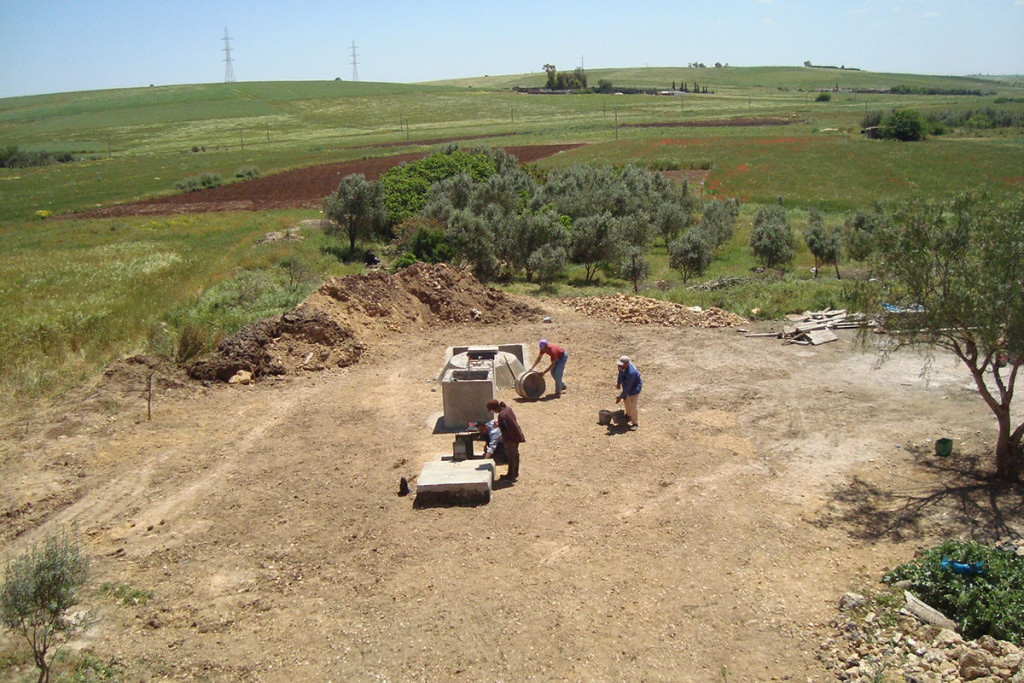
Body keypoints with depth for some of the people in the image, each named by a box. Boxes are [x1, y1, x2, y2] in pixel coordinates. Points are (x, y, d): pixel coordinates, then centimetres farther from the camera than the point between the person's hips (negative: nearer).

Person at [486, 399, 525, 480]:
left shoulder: (501, 415, -27)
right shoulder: (508, 408, 0)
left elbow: (504, 429, -26)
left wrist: (497, 426, -9)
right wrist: (499, 422, 10)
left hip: (510, 438, -9)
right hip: (516, 435, 9)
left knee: (511, 456, 6)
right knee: (515, 454, 21)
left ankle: (511, 475, 19)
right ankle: (515, 473, 36)